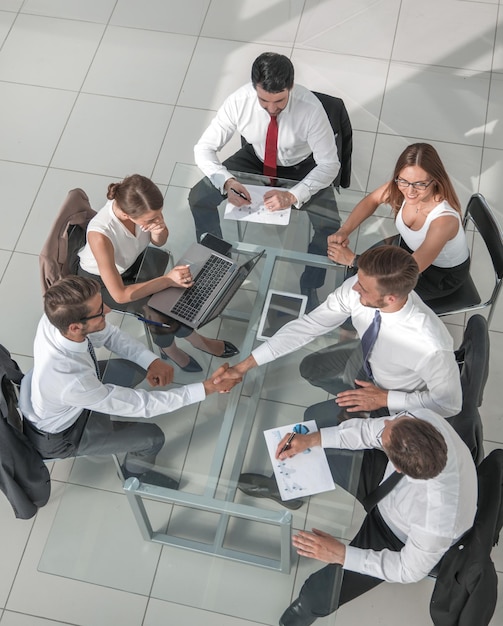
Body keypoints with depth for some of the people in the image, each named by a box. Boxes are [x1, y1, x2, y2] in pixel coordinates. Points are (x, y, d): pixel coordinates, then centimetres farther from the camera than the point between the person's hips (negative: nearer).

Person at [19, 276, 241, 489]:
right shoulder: (72, 382, -46)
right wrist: (207, 388, -32)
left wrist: (152, 361, -23)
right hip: (60, 434, -6)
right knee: (153, 437, 0)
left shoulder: (58, 317, -28)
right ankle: (136, 469, 33)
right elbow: (142, 404, -35)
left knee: (138, 368, 8)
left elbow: (108, 334, -9)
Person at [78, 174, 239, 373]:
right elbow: (119, 295, -33)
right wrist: (167, 280, -35)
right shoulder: (100, 234, -42)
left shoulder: (143, 206, -28)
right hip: (100, 279, -5)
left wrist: (159, 231, -30)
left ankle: (171, 349, 12)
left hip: (134, 259, 5)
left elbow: (159, 242, -6)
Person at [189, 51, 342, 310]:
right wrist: (227, 182, -38)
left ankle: (310, 286, 4)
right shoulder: (239, 101, -28)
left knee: (329, 226, -25)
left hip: (301, 168, -2)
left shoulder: (310, 107, -33)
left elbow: (329, 164, -26)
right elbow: (204, 148, -19)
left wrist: (293, 195, -40)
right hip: (255, 159, 3)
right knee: (199, 198, -13)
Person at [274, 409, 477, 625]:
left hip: (397, 535, -4)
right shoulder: (424, 418, -36)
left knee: (320, 594, -8)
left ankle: (310, 607, 34)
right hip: (384, 478, 5)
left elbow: (409, 570, -25)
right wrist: (312, 439, -20)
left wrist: (340, 554, -27)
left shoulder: (438, 519, -45)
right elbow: (371, 429, -16)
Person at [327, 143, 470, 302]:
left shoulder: (444, 220, -43)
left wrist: (352, 259, -39)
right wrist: (344, 231, -24)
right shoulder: (402, 186, -26)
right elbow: (371, 200, -6)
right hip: (411, 247, 5)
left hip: (445, 274, -5)